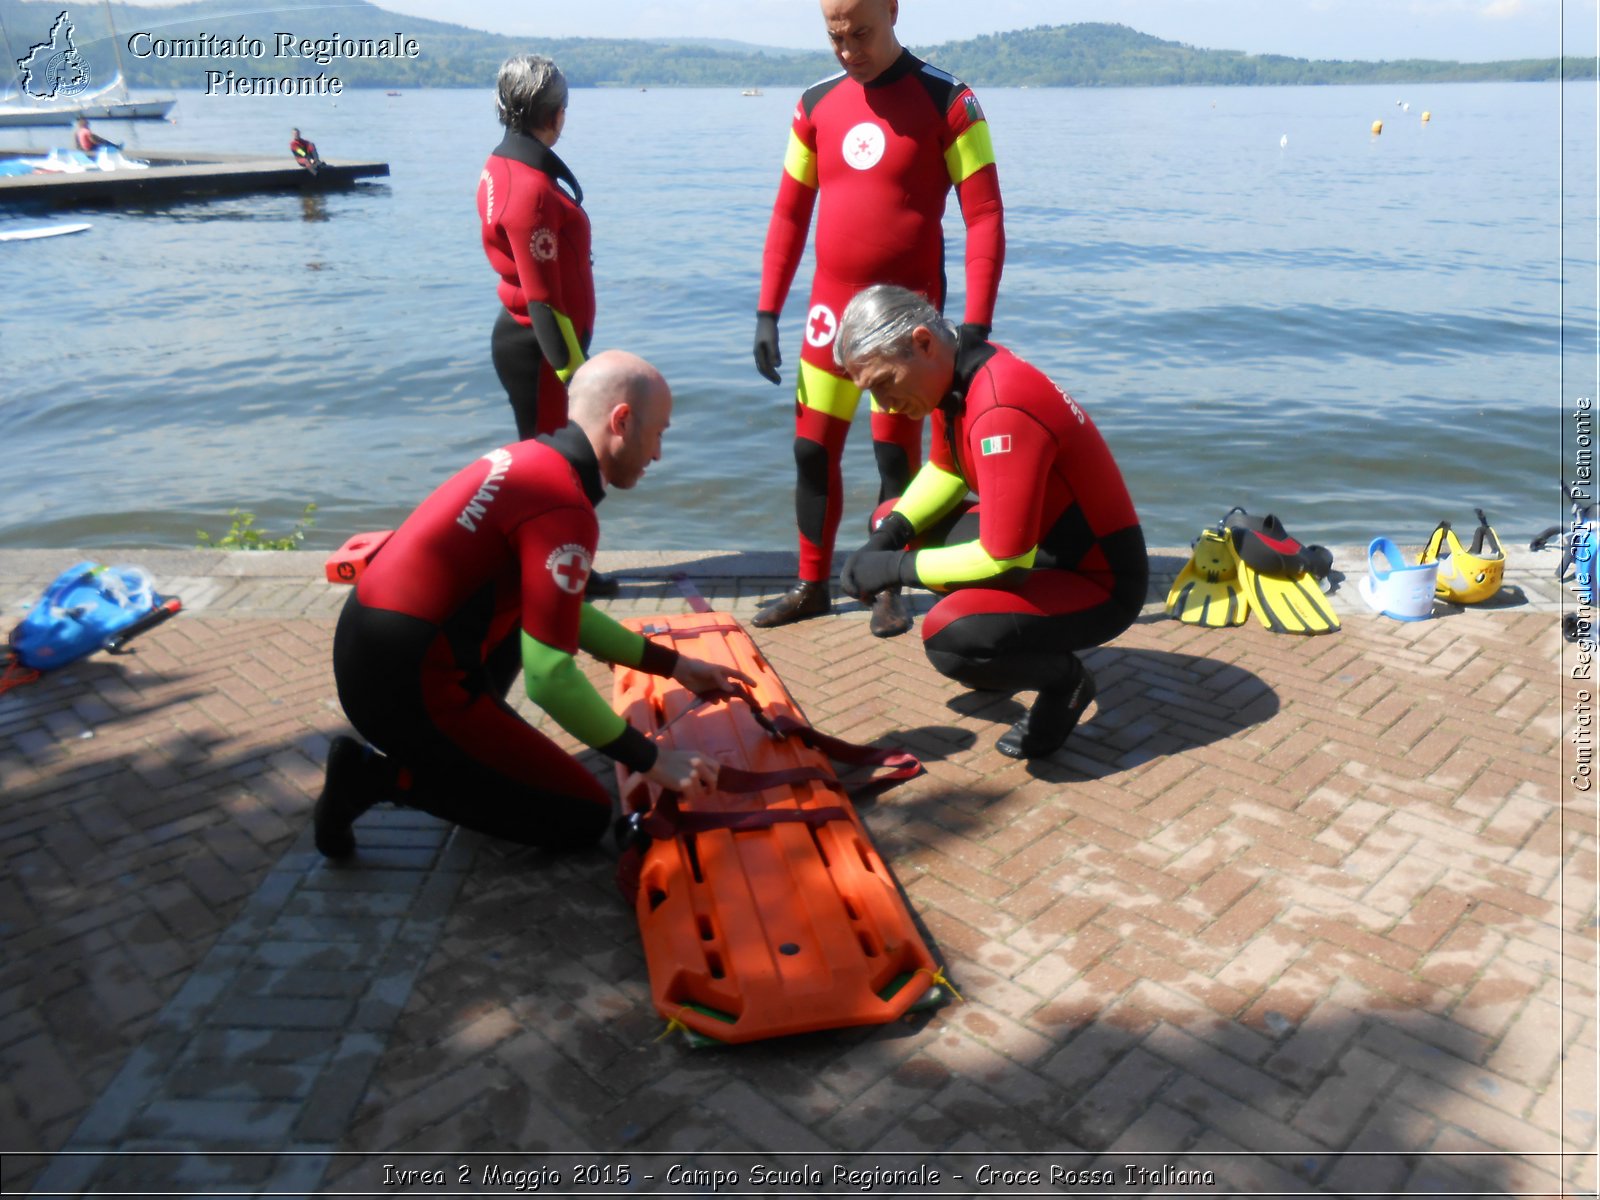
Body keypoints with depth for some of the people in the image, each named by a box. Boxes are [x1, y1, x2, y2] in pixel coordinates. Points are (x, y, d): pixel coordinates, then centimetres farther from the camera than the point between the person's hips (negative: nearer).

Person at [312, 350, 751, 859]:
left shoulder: (527, 460, 10)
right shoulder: (565, 509, -19)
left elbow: (563, 612, 21)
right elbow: (549, 678, -20)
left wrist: (673, 664, 23)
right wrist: (652, 760, -8)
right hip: (410, 687, -9)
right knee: (585, 817, 2)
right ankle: (384, 774, -2)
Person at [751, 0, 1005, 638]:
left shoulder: (947, 102, -7)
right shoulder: (816, 104, 7)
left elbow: (984, 216, -10)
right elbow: (789, 214, 11)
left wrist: (975, 325, -17)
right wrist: (767, 313, 5)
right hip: (831, 309, 4)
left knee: (896, 453, 0)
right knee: (812, 450, 6)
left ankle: (888, 590, 16)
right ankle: (812, 585, 21)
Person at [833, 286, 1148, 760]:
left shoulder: (1002, 409, -32)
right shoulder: (955, 374, -4)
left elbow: (1004, 560, -31)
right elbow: (945, 472, 13)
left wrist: (894, 568, -20)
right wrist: (888, 536, -4)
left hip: (1099, 581, -9)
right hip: (1041, 541, 9)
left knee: (947, 636, -32)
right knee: (890, 521, 10)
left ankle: (1064, 680, 0)